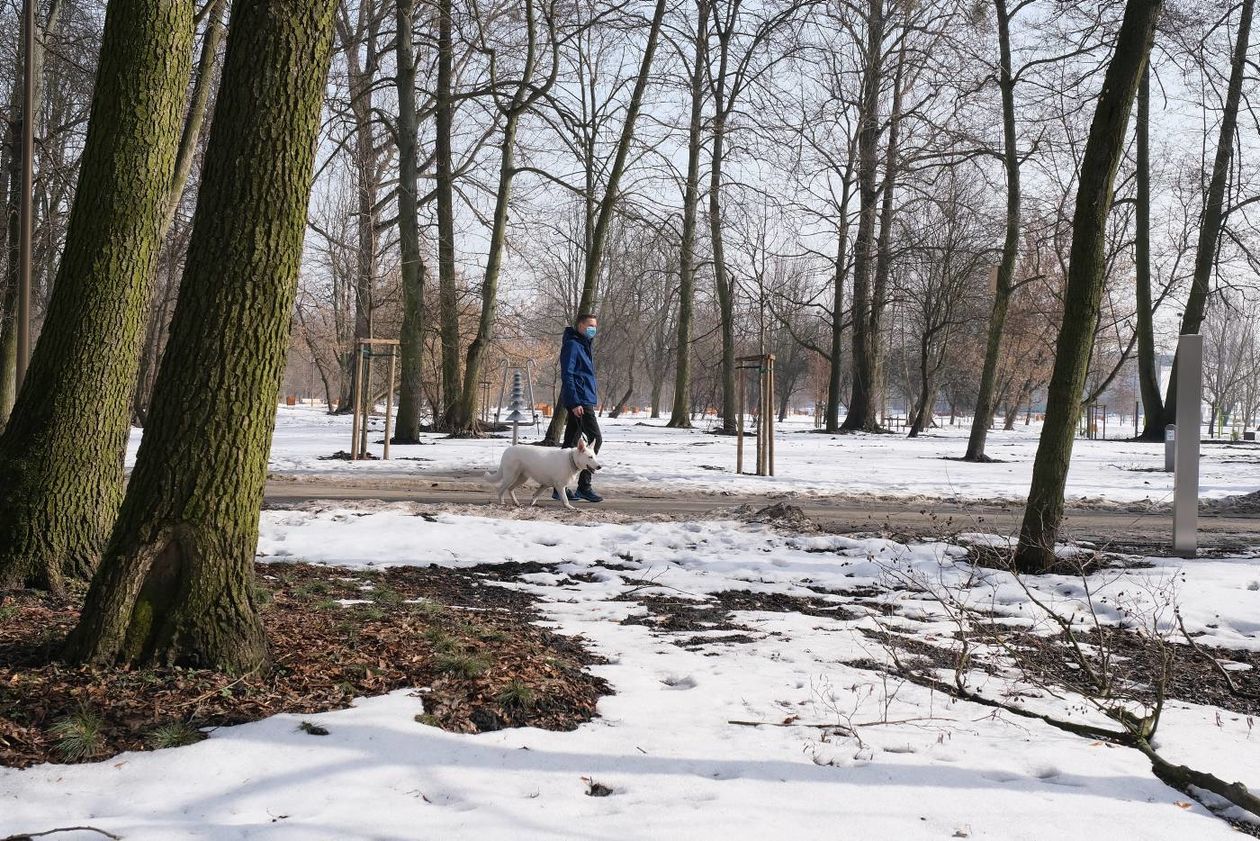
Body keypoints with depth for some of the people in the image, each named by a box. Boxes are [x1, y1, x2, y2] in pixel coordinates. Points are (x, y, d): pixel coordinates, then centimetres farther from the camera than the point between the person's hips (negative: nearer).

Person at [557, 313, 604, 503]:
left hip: (584, 400, 10)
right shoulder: (572, 345, -10)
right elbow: (567, 375, -16)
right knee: (595, 439, -12)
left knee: (571, 444, 10)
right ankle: (584, 487, -11)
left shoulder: (584, 346, 21)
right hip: (580, 400, -10)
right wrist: (575, 403, -22)